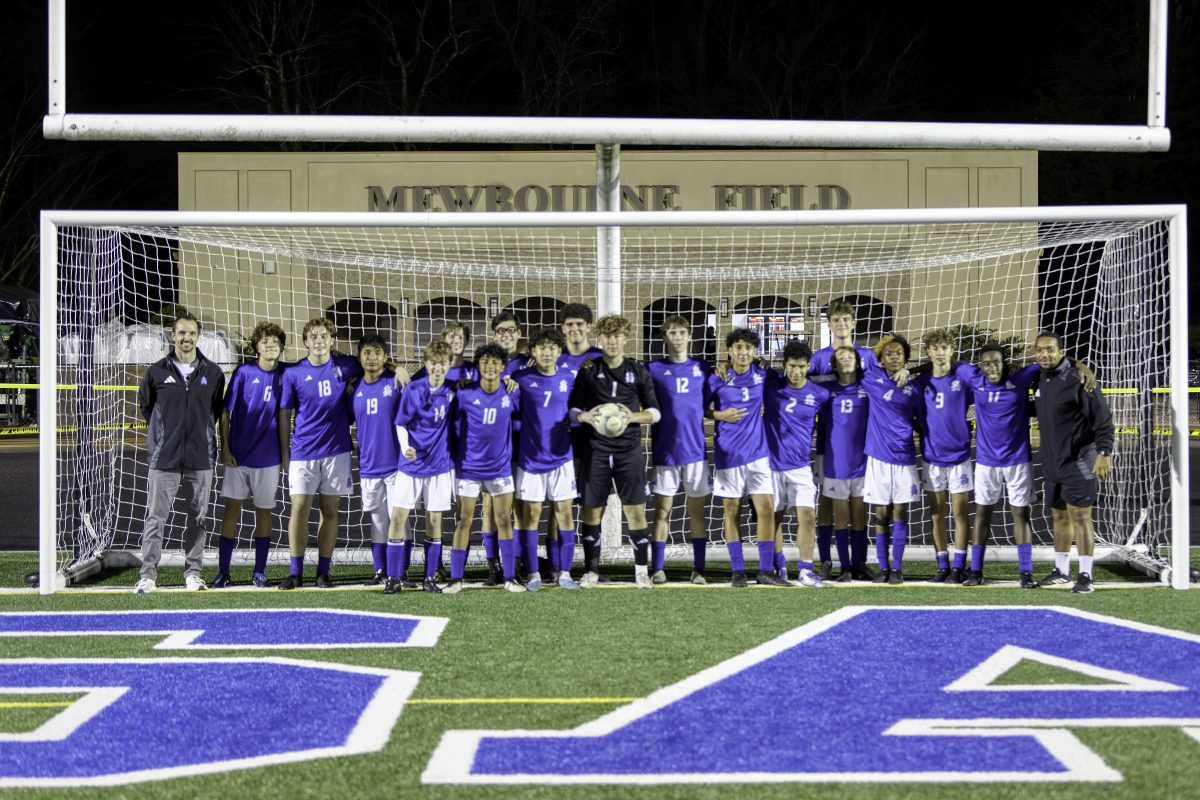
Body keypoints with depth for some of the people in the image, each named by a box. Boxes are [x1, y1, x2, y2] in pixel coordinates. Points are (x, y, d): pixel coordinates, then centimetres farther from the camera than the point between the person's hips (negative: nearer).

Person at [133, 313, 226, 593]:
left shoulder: (213, 373, 5)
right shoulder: (156, 372, 3)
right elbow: (145, 405, 15)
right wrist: (165, 431, 13)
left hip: (201, 459, 1)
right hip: (163, 459, -1)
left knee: (197, 519, 7)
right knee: (155, 518, -2)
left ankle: (193, 571, 16)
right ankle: (148, 573, 2)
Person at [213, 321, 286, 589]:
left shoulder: (285, 375, 1)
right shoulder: (243, 373, -4)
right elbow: (225, 412, -2)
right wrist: (224, 449, -7)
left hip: (268, 457, 2)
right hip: (238, 456, -1)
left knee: (264, 511, 7)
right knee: (232, 508, 0)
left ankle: (259, 572, 15)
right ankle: (223, 572, 6)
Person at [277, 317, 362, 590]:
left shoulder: (346, 366, 2)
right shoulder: (293, 373, 0)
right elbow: (285, 414, 6)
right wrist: (284, 452, 5)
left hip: (336, 450, 1)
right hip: (303, 452, -1)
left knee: (330, 511, 5)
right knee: (299, 509, -5)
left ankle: (323, 572, 12)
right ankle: (295, 572, 4)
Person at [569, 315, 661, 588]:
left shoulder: (639, 371, 5)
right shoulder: (588, 370, 4)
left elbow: (655, 412, 8)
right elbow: (573, 408, 7)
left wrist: (634, 416, -13)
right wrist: (585, 416, -15)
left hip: (629, 450, 0)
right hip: (596, 450, 0)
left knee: (635, 509, -3)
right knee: (592, 510, 3)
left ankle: (642, 570, 8)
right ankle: (592, 570, 15)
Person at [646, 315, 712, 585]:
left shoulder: (702, 369, 9)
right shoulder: (653, 369, 4)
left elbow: (709, 406, 14)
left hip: (695, 449, 1)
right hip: (664, 450, -1)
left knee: (697, 511, 5)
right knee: (662, 510, 2)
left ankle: (699, 570, 10)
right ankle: (657, 569, 7)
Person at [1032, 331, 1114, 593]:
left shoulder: (1077, 379, -14)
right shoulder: (1041, 380, 9)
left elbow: (1102, 417, -16)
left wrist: (1104, 452, -21)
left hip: (1078, 463, -7)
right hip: (1052, 464, 7)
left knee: (1080, 516, -5)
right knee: (1059, 516, 14)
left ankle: (1085, 575, 0)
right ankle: (1061, 570, 24)